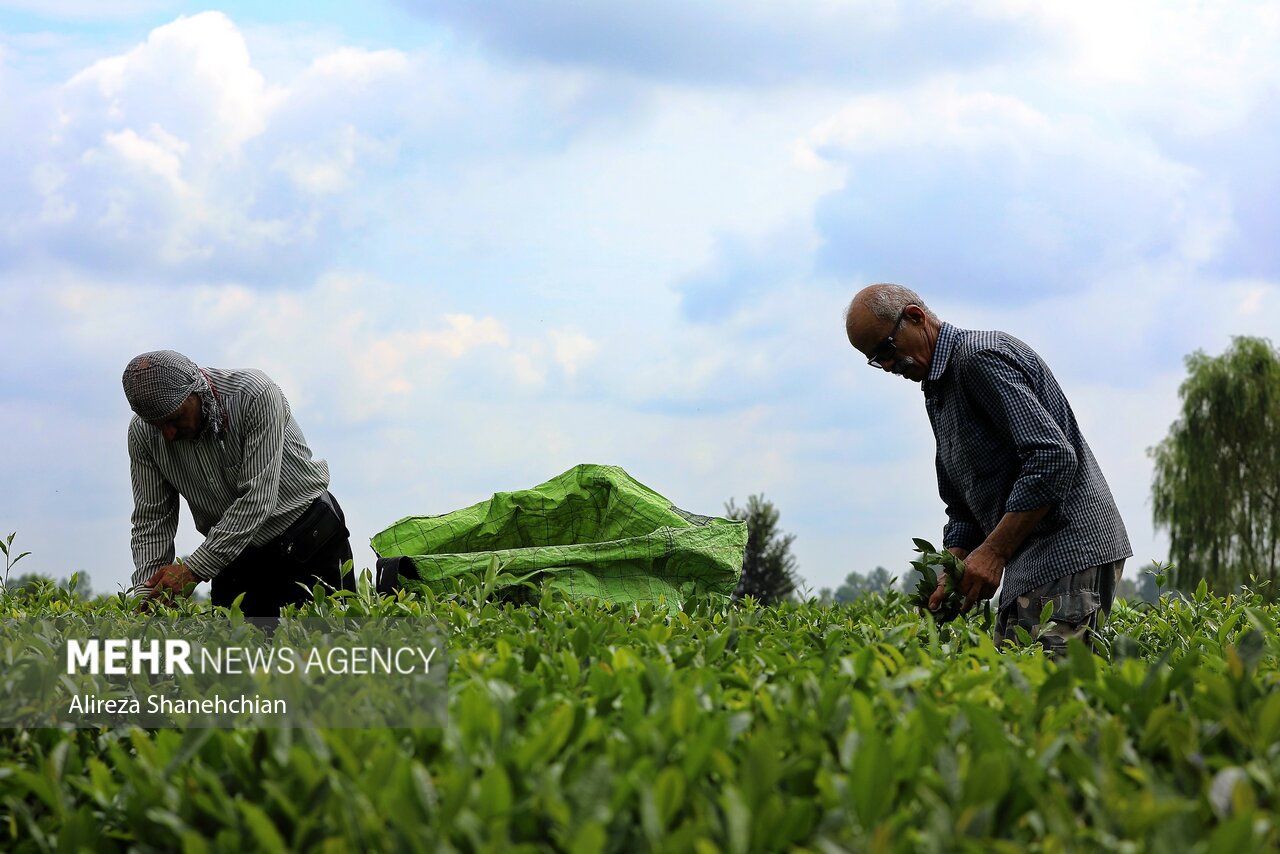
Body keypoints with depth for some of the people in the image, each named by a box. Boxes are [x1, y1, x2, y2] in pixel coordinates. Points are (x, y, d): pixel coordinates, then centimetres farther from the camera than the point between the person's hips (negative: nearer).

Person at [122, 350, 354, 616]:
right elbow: (152, 518, -8)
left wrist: (193, 569, -34)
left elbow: (257, 498, -30)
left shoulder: (255, 396, -27)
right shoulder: (142, 434, -12)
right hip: (235, 554, 3)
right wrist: (147, 594, -24)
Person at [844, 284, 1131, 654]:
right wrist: (952, 576, 4)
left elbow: (1053, 457, -22)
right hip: (1025, 568, 11)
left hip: (1071, 553, -11)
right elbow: (963, 509, 23)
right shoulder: (938, 393, 21)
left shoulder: (980, 357, -12)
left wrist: (992, 552, -21)